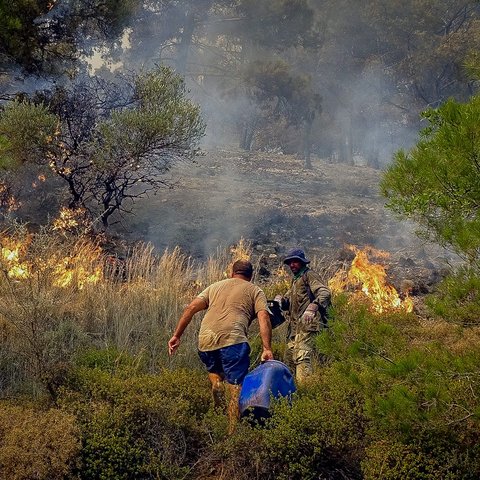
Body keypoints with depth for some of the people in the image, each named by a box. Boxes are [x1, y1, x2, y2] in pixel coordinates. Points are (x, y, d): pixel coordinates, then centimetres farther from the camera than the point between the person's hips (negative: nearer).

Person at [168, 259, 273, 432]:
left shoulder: (215, 286, 27)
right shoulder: (255, 291, 19)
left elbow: (191, 308, 17)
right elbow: (264, 318, 2)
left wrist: (176, 336, 17)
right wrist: (267, 349, -5)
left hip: (205, 340, 3)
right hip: (232, 339, -3)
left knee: (214, 370, 32)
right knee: (236, 390, 0)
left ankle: (217, 383, 5)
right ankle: (232, 432, -7)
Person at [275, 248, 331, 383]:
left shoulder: (309, 275, -3)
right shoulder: (295, 279, 26)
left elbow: (325, 293, -19)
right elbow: (288, 302, 27)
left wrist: (312, 307, -37)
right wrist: (281, 300, 2)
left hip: (306, 325, -10)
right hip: (294, 326, 10)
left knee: (301, 357, -20)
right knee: (289, 358, 10)